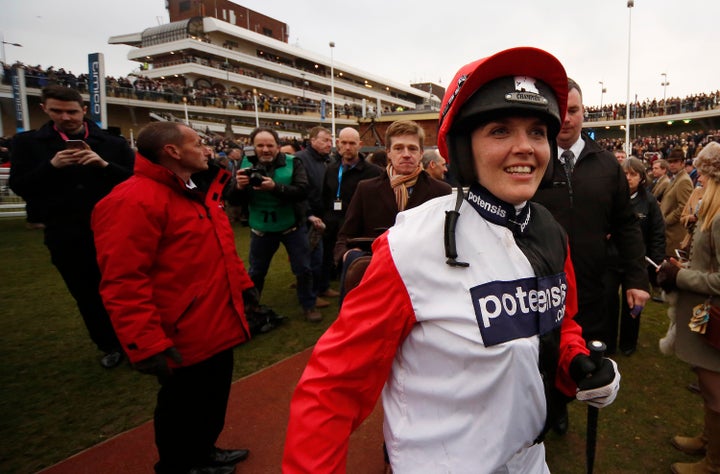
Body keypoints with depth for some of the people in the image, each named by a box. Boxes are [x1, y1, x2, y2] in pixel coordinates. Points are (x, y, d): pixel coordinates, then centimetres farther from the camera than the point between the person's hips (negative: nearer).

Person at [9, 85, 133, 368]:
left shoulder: (114, 143, 0)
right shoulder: (27, 142, 4)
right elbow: (19, 187, -1)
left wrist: (105, 165, -20)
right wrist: (51, 166, -16)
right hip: (66, 236, 2)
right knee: (87, 296, 13)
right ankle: (110, 345, 31)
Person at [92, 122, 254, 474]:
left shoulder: (198, 191, 11)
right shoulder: (133, 200, -22)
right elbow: (123, 282, -26)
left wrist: (243, 284, 23)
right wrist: (146, 344, -27)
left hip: (218, 327, 10)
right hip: (186, 338, -9)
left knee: (214, 400, 25)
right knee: (183, 411, 13)